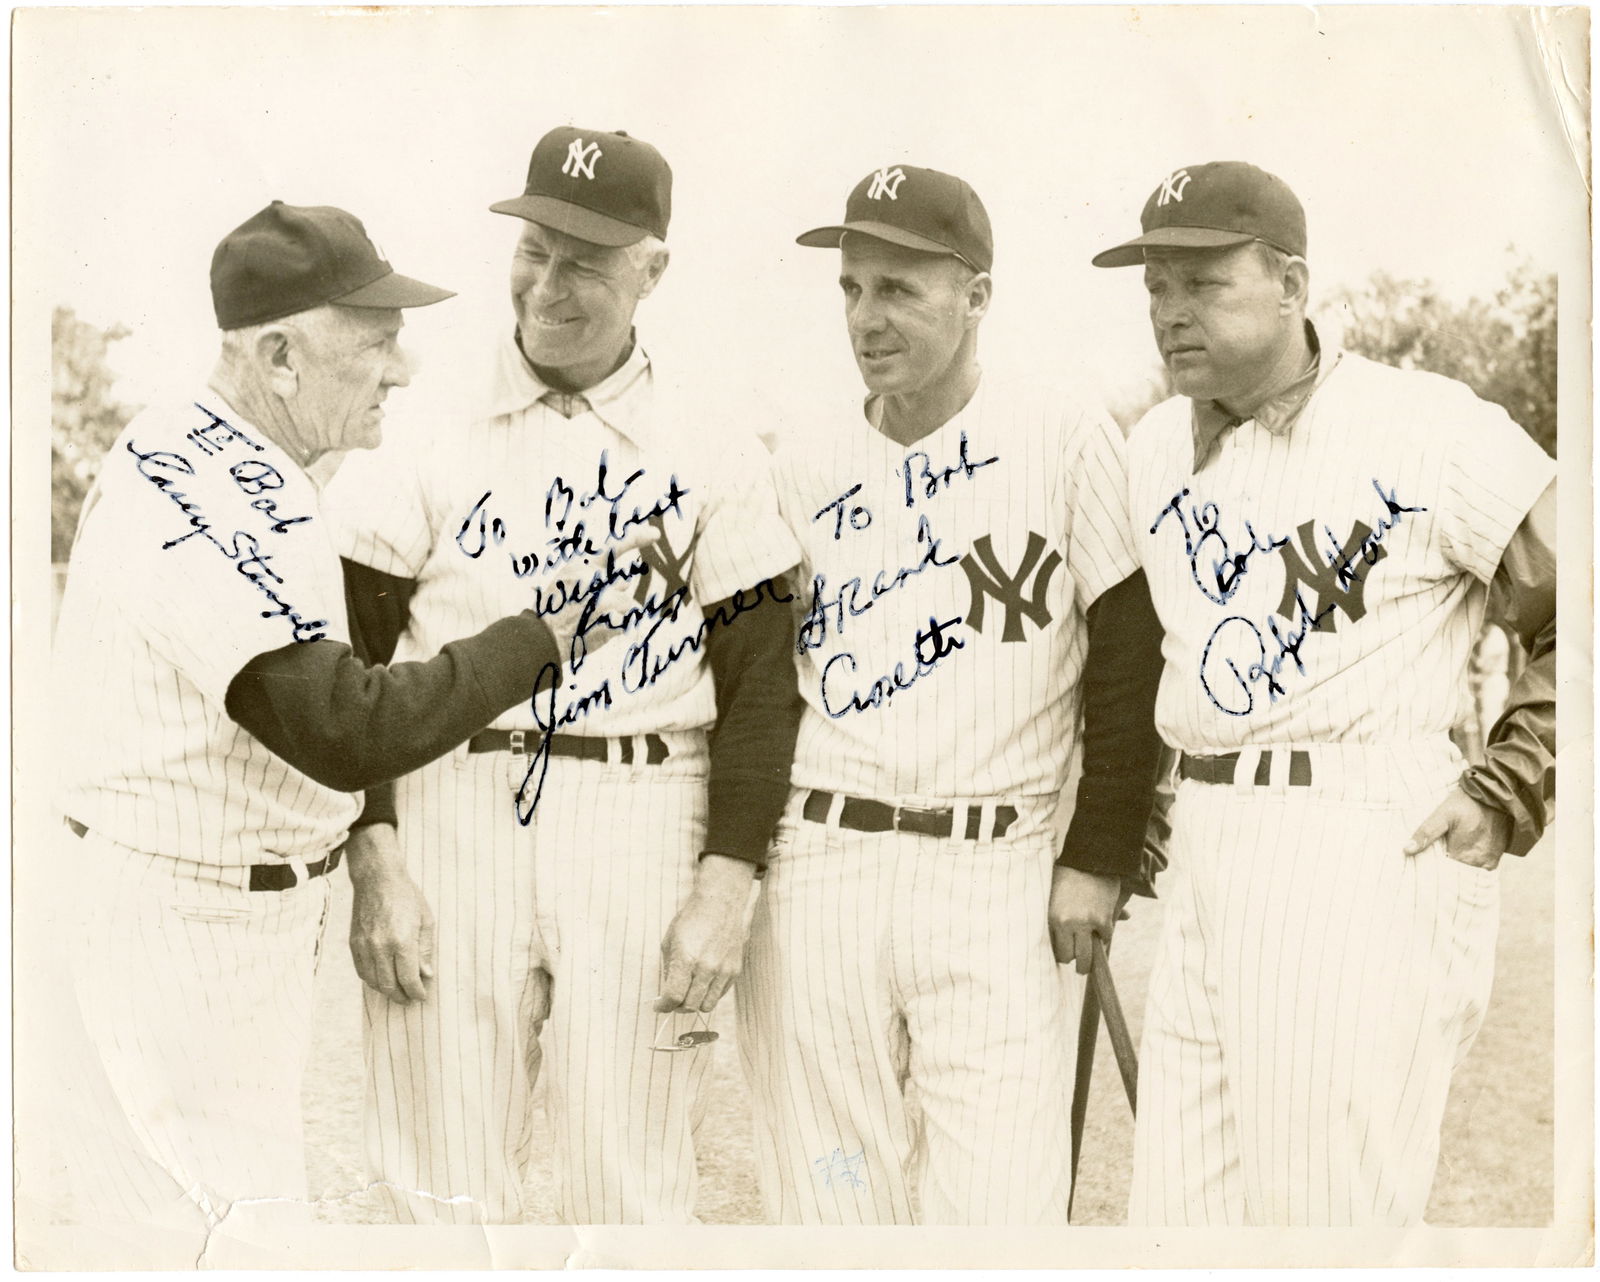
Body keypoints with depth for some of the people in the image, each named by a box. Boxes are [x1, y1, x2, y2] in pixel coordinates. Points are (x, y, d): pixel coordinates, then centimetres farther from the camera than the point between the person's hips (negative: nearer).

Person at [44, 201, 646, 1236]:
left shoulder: (183, 442, 6)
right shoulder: (230, 504, -27)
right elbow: (347, 734, -32)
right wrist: (544, 636, -25)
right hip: (190, 912, -10)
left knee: (127, 1174, 21)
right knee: (237, 1201, -1)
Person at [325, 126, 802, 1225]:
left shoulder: (713, 446, 2)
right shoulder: (433, 420, 2)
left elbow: (758, 679, 2)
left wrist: (727, 884, -5)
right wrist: (371, 860, -6)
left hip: (645, 816, 0)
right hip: (449, 808, 1)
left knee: (632, 1190, 5)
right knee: (442, 1187, 6)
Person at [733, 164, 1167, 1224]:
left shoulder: (1065, 441, -1)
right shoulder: (804, 468, 9)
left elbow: (1131, 661, 0)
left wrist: (1102, 858, -4)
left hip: (998, 877, -3)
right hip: (818, 868, 3)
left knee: (998, 1213, -6)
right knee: (828, 1199, 8)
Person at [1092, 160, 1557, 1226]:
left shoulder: (1428, 431, -8)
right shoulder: (1158, 448, 12)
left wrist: (1506, 800, -7)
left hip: (1368, 855, -7)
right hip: (1209, 848, 7)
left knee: (1335, 1212, -2)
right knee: (1180, 1214, 11)